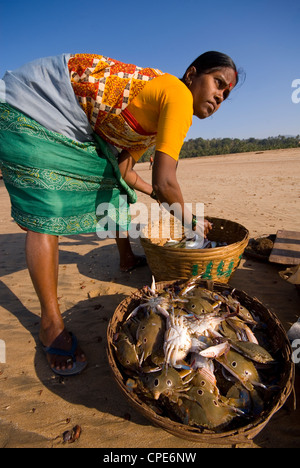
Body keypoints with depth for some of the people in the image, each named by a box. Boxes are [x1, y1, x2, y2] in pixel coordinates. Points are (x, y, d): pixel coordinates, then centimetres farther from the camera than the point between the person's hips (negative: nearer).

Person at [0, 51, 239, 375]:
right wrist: (189, 220, -9)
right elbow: (164, 182, -27)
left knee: (115, 183, 12)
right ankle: (50, 321, -3)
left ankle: (127, 259, 32)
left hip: (77, 126, 10)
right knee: (46, 215, -16)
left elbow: (124, 169, 12)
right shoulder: (178, 96, -19)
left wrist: (158, 195, 21)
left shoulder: (154, 116, 9)